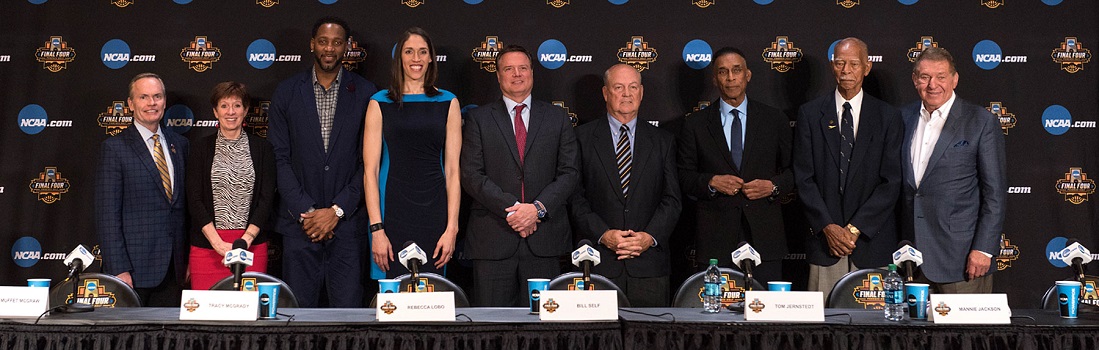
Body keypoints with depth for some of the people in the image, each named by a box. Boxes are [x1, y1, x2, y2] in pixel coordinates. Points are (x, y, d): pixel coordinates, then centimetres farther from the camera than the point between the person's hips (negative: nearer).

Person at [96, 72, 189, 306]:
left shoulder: (179, 144, 12)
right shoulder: (115, 148, -4)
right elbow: (107, 214, -8)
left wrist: (186, 260, 11)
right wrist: (118, 269, -15)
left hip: (173, 269, 5)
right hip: (135, 266, -4)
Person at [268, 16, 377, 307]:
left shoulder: (365, 93, 3)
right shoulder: (286, 92, 6)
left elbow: (368, 160, -1)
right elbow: (279, 158, 2)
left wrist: (337, 211, -8)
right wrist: (304, 212, -8)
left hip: (346, 220, -1)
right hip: (299, 221, 1)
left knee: (348, 308, 0)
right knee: (299, 308, 4)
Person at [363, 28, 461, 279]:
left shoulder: (448, 103, 8)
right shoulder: (380, 103, 5)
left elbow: (453, 170, 5)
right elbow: (370, 171, 0)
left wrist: (452, 228, -4)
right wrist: (376, 229, -9)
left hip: (434, 213, 1)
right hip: (392, 210, -1)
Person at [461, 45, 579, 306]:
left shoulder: (557, 118, 13)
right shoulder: (479, 119, 9)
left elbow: (569, 173, 6)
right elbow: (471, 175, 0)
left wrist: (538, 208, -10)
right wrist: (512, 208, -12)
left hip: (544, 240, 1)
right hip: (492, 239, -1)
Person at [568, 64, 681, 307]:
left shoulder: (663, 141, 13)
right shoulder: (583, 138, 7)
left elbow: (672, 199, 7)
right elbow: (575, 197, 1)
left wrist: (650, 236, -9)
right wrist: (603, 234, -12)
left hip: (649, 264, 2)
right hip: (599, 262, -1)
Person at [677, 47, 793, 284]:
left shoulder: (775, 120, 10)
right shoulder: (695, 124, 8)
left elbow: (793, 171, 13)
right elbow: (683, 177, 7)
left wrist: (774, 186, -7)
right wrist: (711, 182, -10)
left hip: (764, 237, 1)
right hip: (715, 237, -1)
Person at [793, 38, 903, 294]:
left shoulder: (888, 117, 5)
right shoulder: (810, 114, 7)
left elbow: (891, 182, -1)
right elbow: (804, 178, 2)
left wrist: (855, 228, -10)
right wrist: (828, 227, -9)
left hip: (872, 242, 0)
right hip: (823, 239, 0)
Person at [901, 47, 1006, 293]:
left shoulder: (982, 122, -2)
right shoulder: (904, 117, 11)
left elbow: (995, 191, -4)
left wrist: (984, 249, -11)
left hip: (962, 255, -4)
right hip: (913, 255, 4)